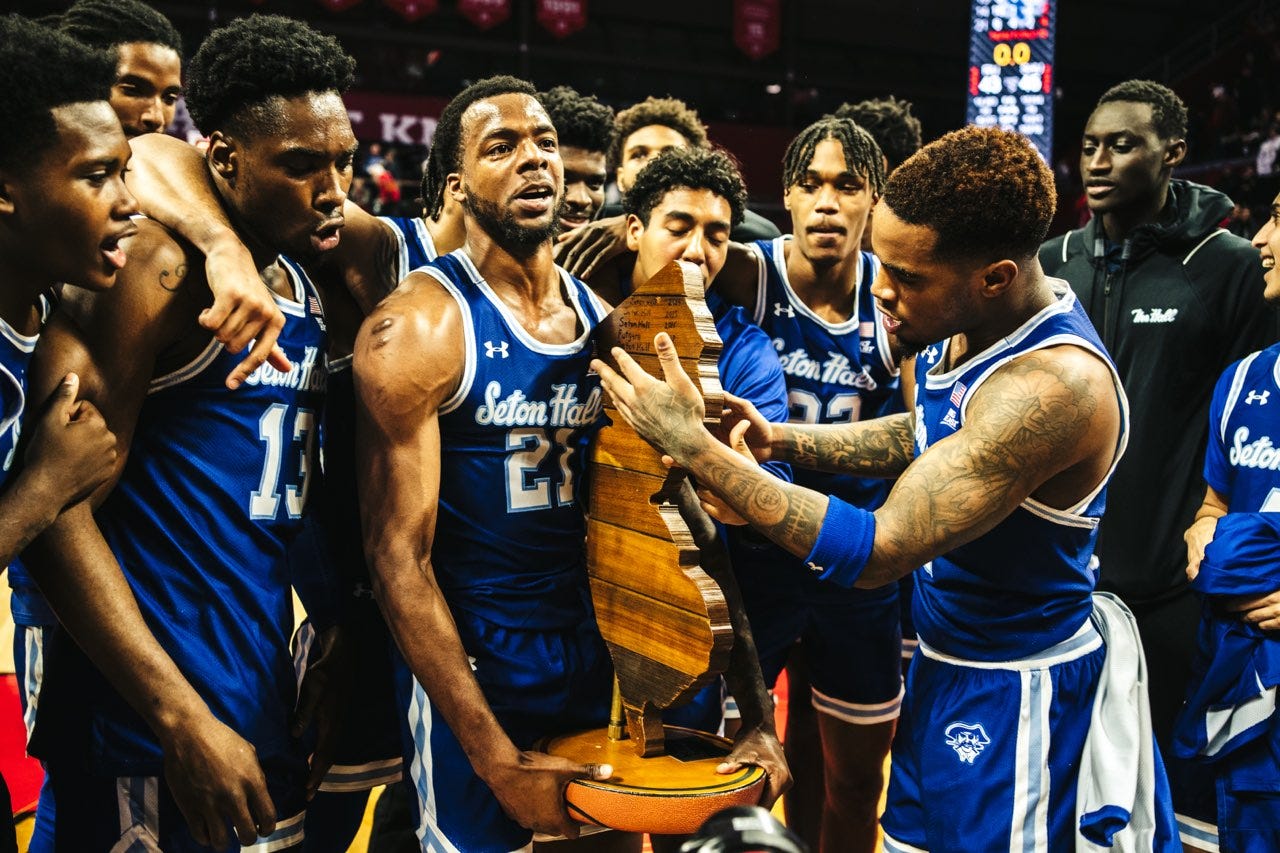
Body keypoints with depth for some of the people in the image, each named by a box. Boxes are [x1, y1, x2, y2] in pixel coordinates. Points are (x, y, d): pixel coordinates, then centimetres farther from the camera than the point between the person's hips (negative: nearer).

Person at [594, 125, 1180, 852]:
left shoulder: (1054, 384, -33)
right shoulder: (968, 322, -6)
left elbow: (874, 553, -32)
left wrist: (693, 446, -31)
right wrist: (781, 440, -3)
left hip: (1015, 691, -8)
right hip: (948, 658, 8)